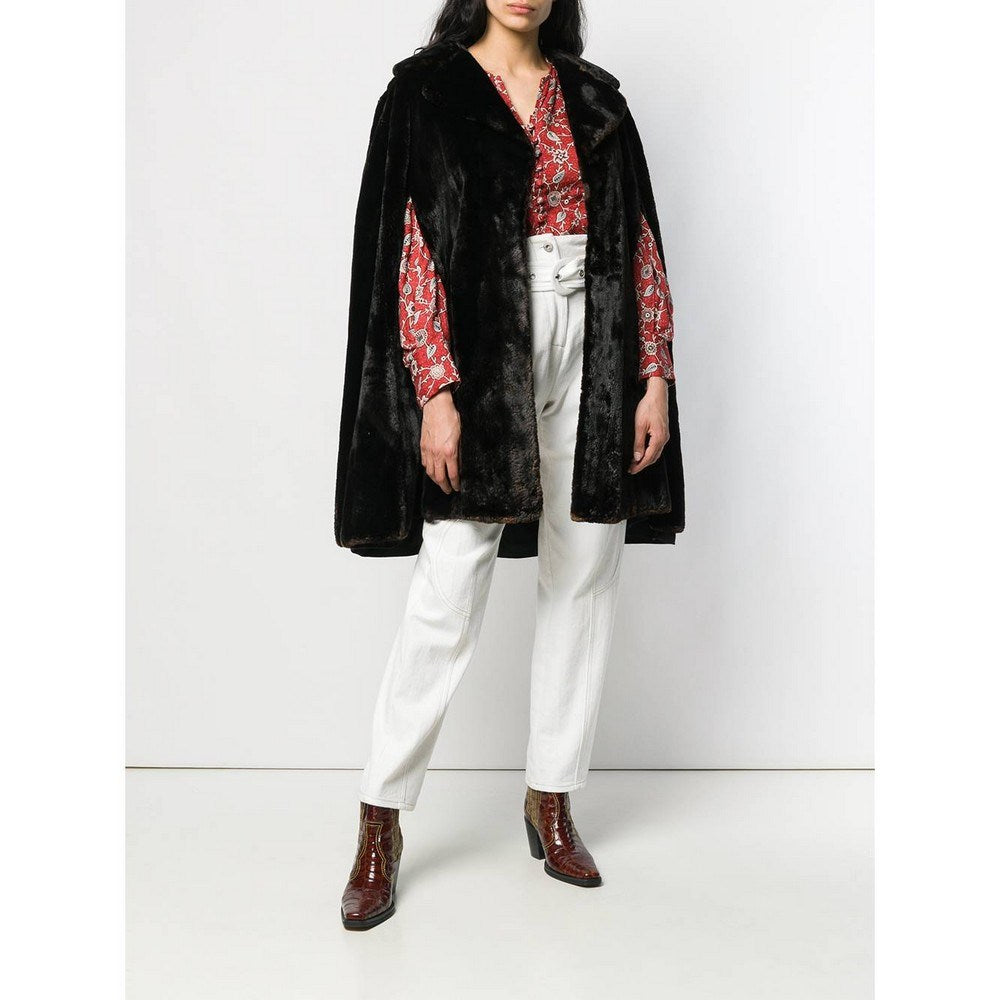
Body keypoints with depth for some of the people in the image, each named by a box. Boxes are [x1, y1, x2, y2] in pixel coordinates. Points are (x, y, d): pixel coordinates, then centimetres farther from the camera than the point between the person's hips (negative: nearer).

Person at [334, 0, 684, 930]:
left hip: (593, 348, 4)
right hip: (485, 348, -4)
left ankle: (551, 801, 20)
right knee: (448, 593, -7)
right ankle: (380, 825, 7)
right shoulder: (426, 90, 3)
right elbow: (411, 248, -5)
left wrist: (655, 375, 1)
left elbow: (640, 242, 10)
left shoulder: (594, 97, 14)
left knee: (584, 582, 5)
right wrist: (437, 392, -14)